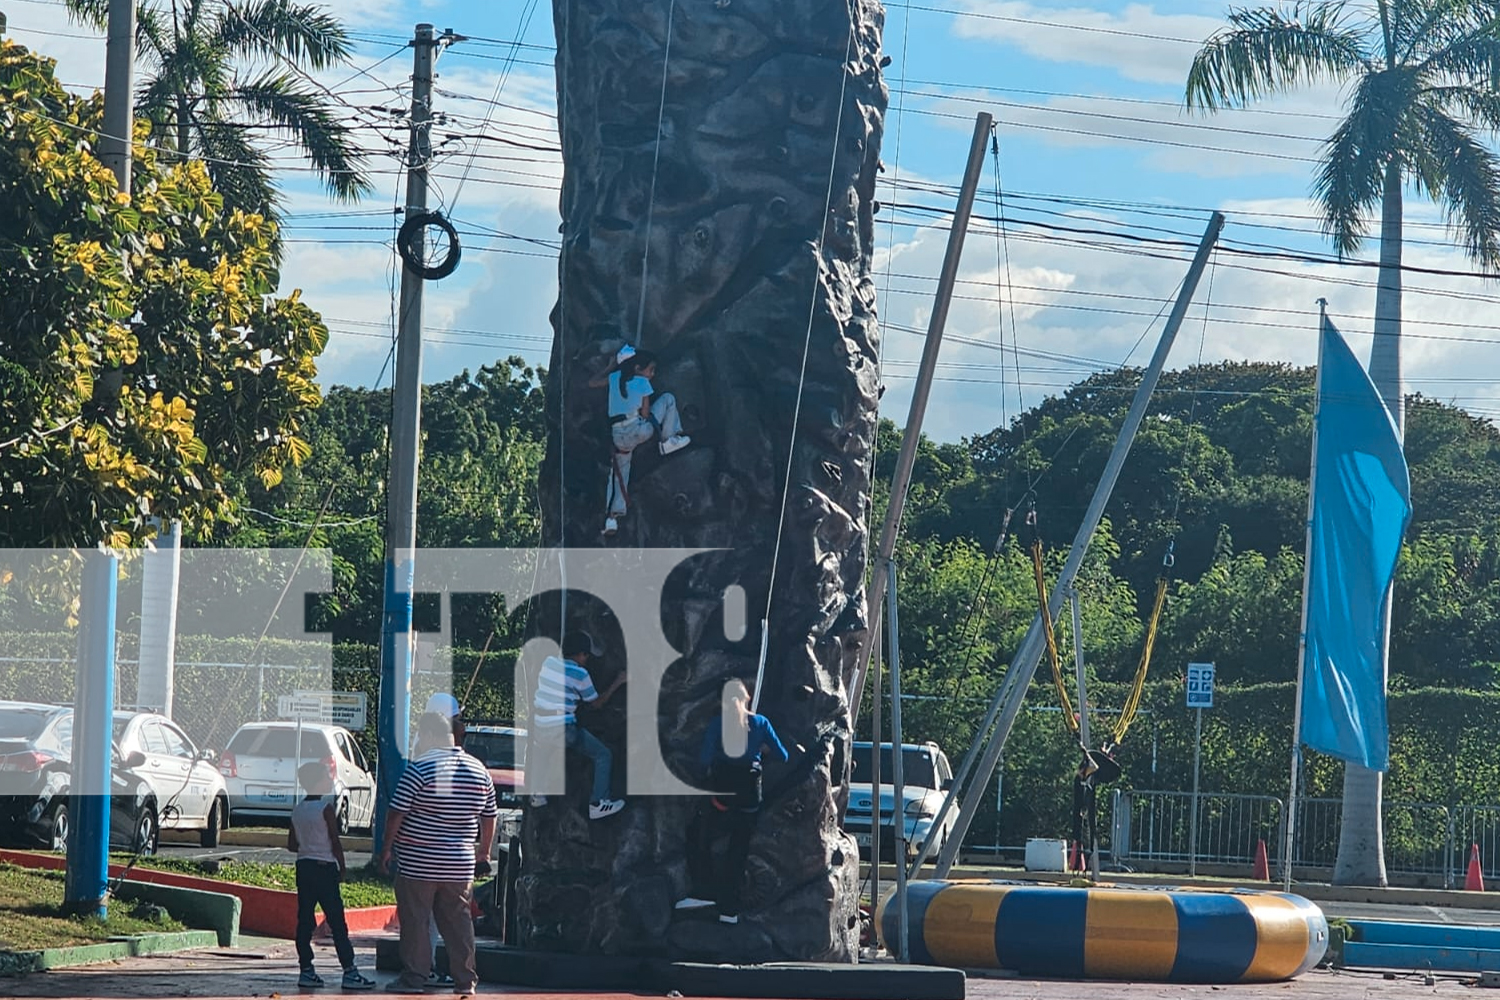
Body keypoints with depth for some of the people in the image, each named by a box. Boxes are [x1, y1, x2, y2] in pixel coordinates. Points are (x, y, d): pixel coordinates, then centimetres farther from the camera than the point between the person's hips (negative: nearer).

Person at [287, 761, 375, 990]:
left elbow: (291, 844, 12)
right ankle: (349, 972, -7)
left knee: (304, 920, 7)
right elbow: (335, 842, -12)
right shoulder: (326, 808, -11)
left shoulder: (297, 810, 9)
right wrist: (341, 867, 0)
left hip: (303, 866, 7)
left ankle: (306, 970, 7)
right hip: (325, 868, -7)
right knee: (336, 921, -6)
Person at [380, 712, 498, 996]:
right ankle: (465, 980, 11)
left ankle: (414, 978, 3)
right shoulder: (479, 770, 7)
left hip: (418, 863, -5)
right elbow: (489, 817, 15)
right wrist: (485, 850, 27)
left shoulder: (419, 768, -13)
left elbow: (396, 813, -11)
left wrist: (387, 847, 0)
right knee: (458, 922, 11)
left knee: (415, 921, 2)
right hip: (460, 863, 5)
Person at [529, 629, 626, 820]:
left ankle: (537, 794, 41)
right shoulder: (580, 674, -8)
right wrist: (617, 683, 13)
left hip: (539, 729, 6)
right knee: (603, 755, 6)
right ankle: (597, 804, 1)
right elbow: (597, 703, 3)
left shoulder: (548, 662, 6)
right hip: (563, 730, -6)